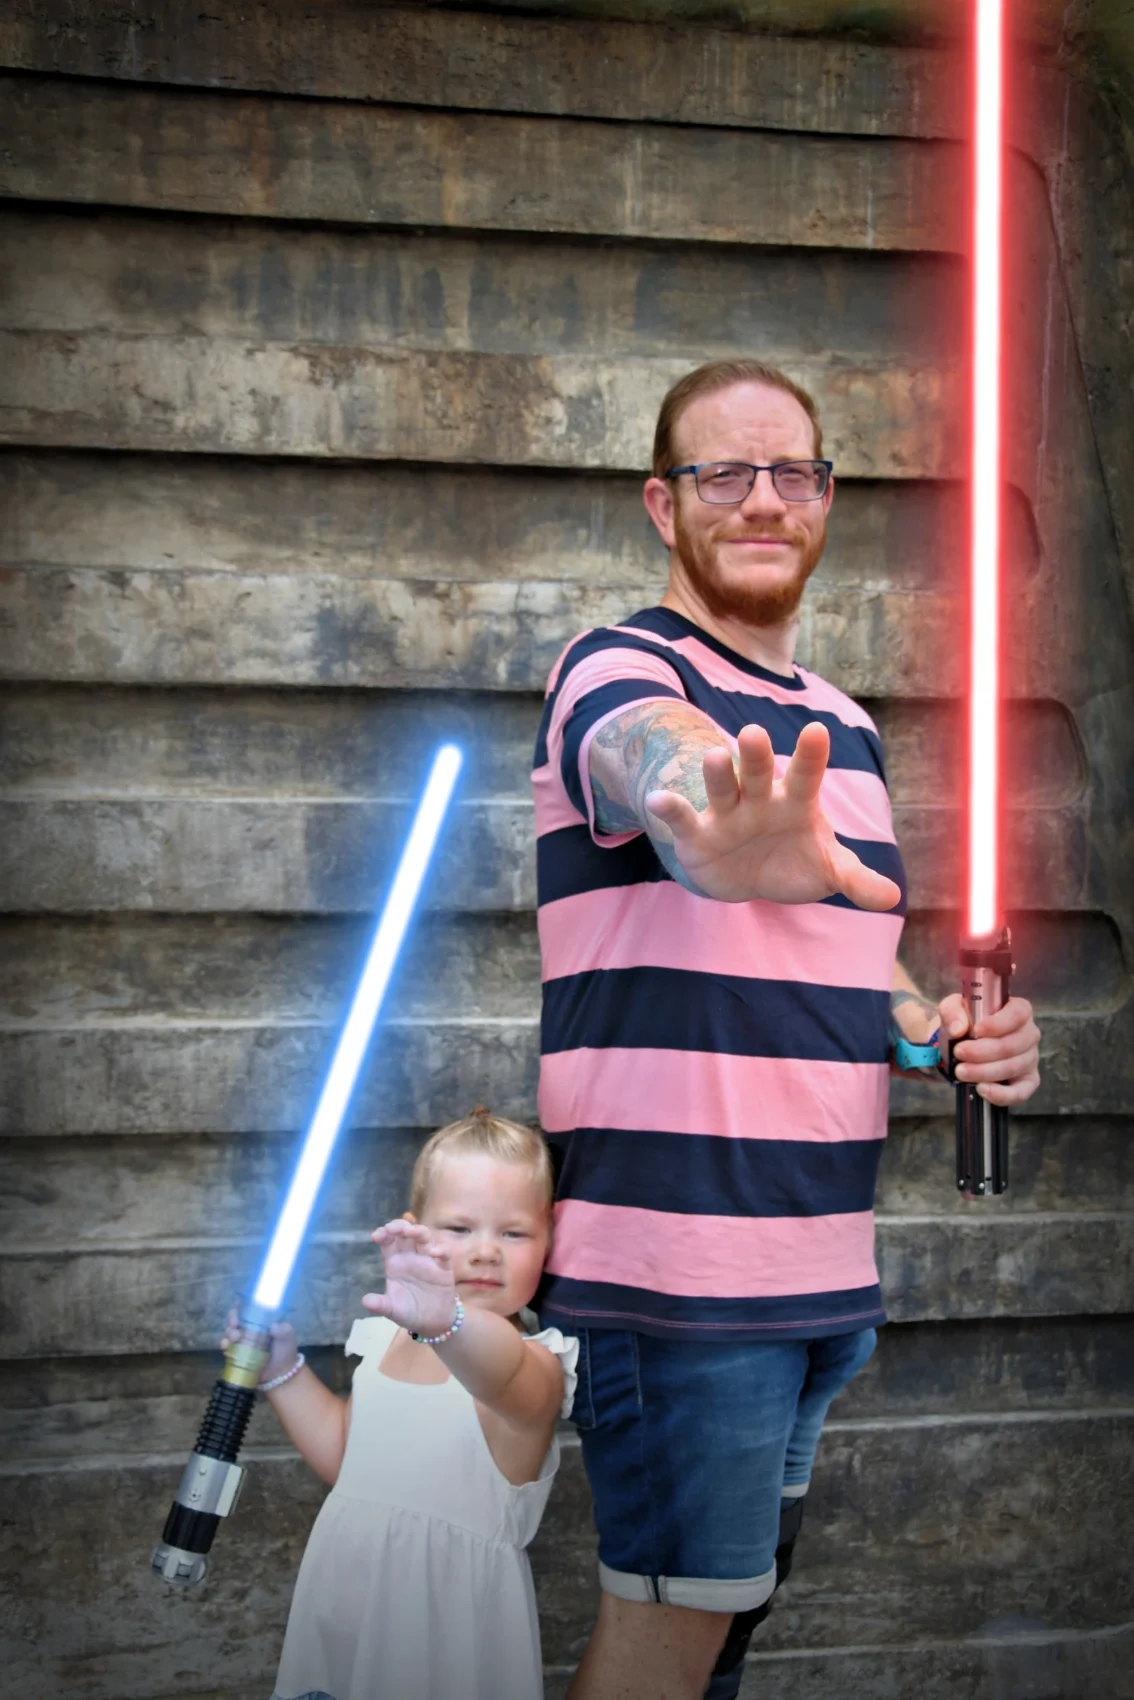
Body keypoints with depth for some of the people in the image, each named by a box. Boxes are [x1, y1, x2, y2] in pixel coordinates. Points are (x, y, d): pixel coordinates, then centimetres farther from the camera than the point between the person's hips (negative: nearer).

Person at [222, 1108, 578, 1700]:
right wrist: (283, 1369, 6)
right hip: (344, 1606, 6)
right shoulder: (388, 1341, 3)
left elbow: (504, 1375, -44)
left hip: (449, 1616, -5)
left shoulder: (532, 1364, -18)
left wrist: (447, 1321, -65)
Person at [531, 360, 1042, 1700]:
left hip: (825, 1266, 8)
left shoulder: (843, 724, 15)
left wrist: (942, 1028, 1)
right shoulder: (619, 675, -10)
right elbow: (653, 755, -36)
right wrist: (721, 829, -60)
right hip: (676, 1260, -8)